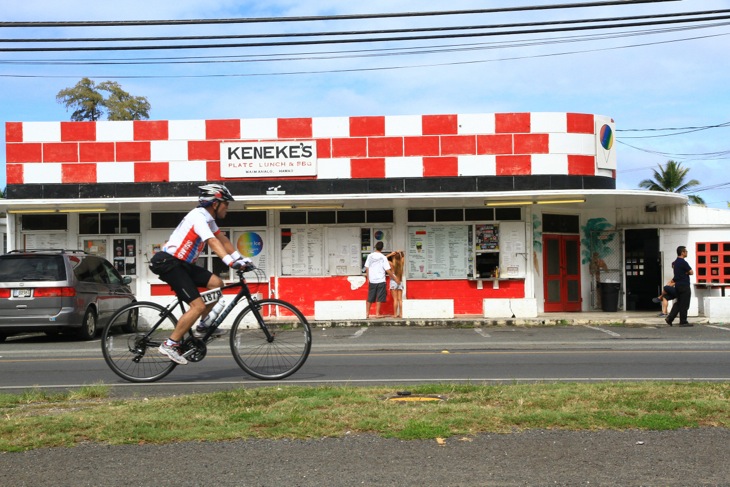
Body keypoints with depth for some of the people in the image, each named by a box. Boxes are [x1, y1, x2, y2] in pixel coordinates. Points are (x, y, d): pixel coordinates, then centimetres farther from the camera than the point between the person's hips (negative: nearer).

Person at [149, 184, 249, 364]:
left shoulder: (208, 218, 14)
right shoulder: (198, 216, -16)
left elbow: (223, 239, 15)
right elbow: (212, 242, -30)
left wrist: (240, 258, 1)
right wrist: (231, 262, -41)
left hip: (183, 263, 10)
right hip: (169, 263, -10)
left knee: (216, 283, -2)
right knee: (198, 306, -15)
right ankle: (170, 345, -9)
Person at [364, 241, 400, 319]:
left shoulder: (370, 256, 1)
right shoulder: (383, 258, -7)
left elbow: (367, 268, 3)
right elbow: (388, 270, -10)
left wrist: (368, 278, 13)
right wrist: (395, 279, -2)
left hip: (372, 280, 3)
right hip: (380, 281, -3)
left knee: (370, 298, 12)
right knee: (379, 298, 3)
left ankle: (367, 313, 15)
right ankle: (377, 313, 2)